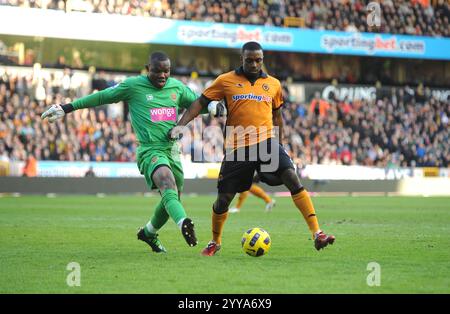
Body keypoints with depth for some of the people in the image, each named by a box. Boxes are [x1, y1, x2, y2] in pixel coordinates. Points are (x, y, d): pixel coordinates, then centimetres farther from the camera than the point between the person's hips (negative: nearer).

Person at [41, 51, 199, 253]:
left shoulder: (177, 87, 13)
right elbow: (102, 97, 7)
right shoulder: (133, 85, 0)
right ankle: (183, 223, -57)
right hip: (149, 150, -6)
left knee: (172, 198, 12)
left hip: (172, 150, 6)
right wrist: (67, 108, 9)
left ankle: (149, 233, 38)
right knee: (167, 181, -33)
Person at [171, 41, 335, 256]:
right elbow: (200, 103, 5)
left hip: (266, 142, 1)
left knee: (292, 179, -20)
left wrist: (279, 145, 20)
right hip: (237, 147, -1)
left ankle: (316, 234, -21)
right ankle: (215, 242, 31)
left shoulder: (273, 84, 11)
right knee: (224, 198, 4)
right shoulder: (226, 81, 3)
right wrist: (181, 125, -5)